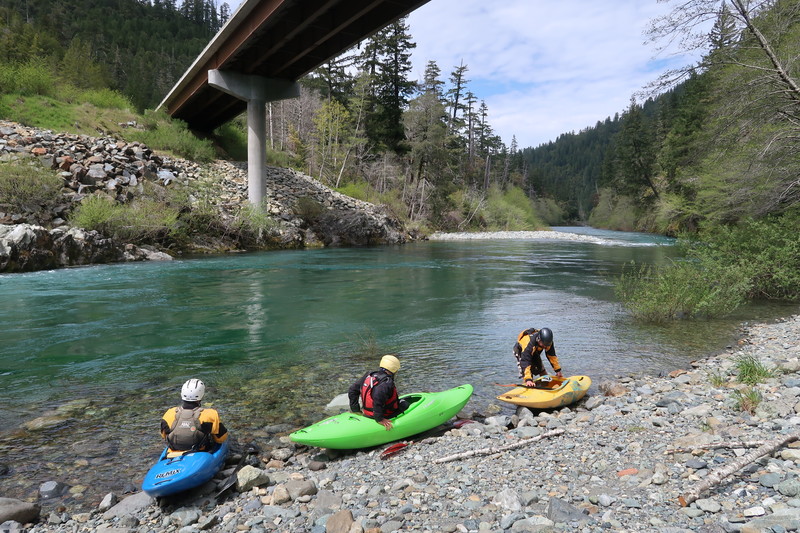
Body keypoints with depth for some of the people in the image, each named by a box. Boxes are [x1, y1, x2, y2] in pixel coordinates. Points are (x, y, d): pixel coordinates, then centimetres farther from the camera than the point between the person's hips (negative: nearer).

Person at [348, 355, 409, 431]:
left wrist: (355, 410, 9)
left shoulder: (368, 376, 0)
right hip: (387, 417, -8)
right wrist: (379, 419, -32)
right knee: (405, 404, 13)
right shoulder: (387, 382, -25)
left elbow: (352, 390, 4)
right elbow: (378, 398, -43)